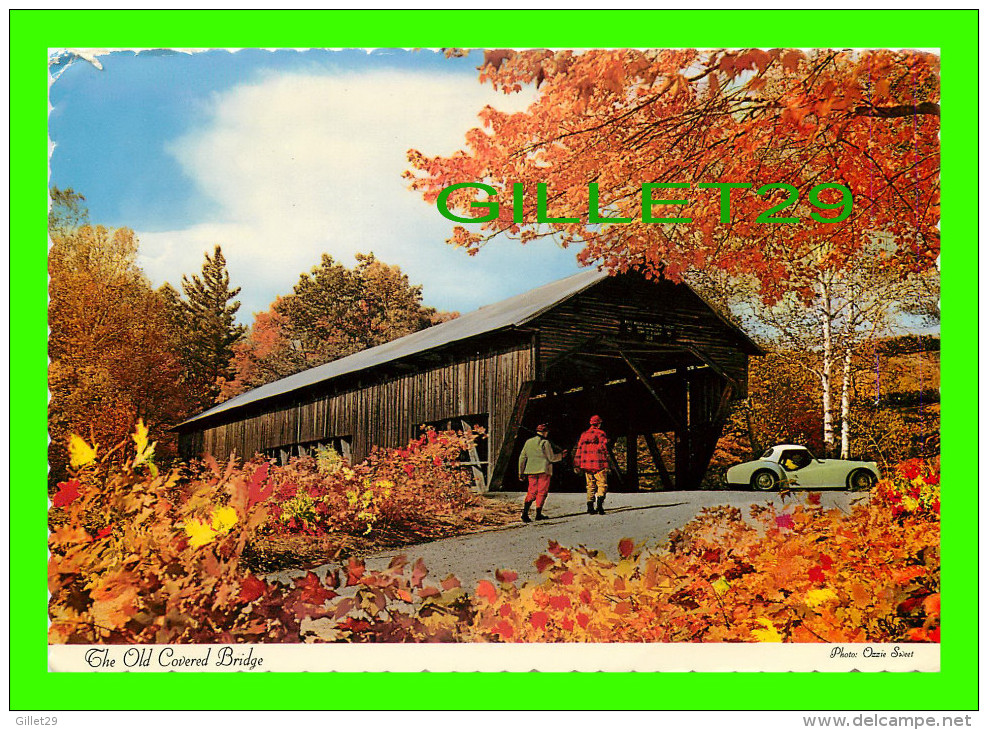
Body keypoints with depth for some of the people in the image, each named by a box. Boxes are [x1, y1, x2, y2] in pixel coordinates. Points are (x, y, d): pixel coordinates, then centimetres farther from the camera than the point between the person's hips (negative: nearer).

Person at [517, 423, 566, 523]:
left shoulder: (528, 442, 11)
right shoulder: (545, 443, -7)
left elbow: (522, 458, 12)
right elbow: (552, 458, -6)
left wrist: (521, 473, 18)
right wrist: (561, 455, 11)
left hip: (531, 471, 5)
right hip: (543, 470, -5)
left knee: (531, 492, 7)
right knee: (542, 492, 3)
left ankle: (525, 511, -12)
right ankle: (538, 513, 2)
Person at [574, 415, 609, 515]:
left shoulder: (584, 434, 12)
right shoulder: (601, 433, -3)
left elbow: (579, 449, 12)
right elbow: (603, 448, -13)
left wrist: (576, 465, 14)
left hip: (586, 464, 5)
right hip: (599, 464, -5)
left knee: (590, 486, 12)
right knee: (602, 484, 0)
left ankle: (590, 507, 6)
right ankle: (599, 503, -19)